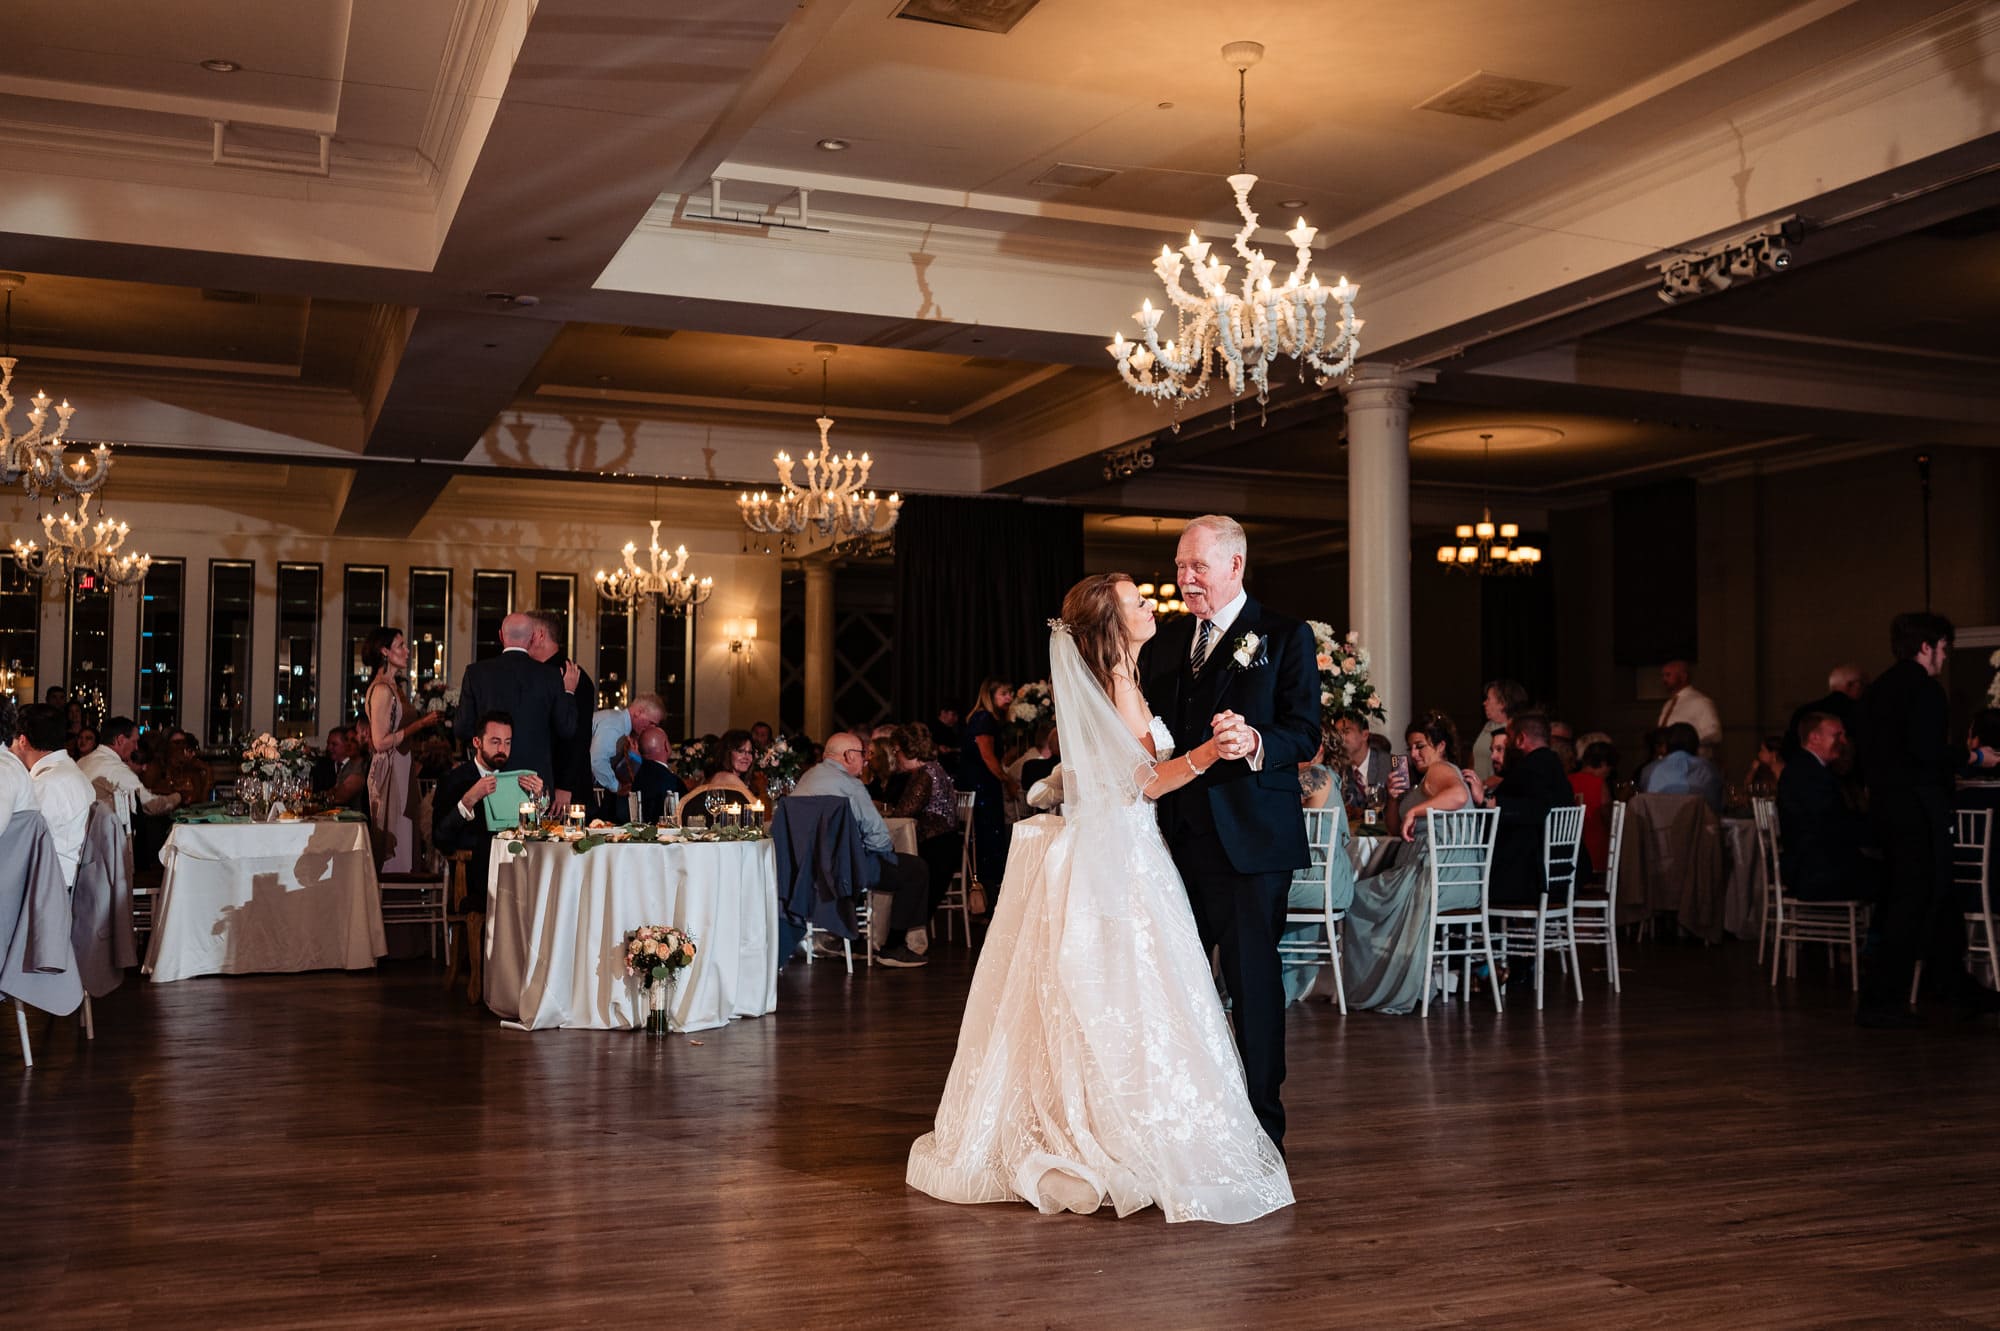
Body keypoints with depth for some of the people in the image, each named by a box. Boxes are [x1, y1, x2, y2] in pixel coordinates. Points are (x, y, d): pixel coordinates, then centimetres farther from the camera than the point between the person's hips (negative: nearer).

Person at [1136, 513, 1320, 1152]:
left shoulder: (1286, 637, 0)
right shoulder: (1162, 645, 16)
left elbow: (1306, 732, -9)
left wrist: (1255, 742, -29)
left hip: (1250, 836, -5)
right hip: (1177, 835, 5)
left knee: (1254, 980, 2)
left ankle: (1261, 1122, 14)